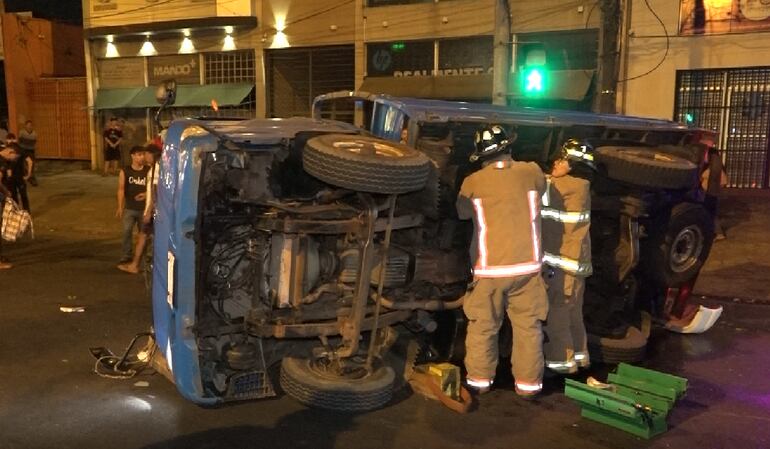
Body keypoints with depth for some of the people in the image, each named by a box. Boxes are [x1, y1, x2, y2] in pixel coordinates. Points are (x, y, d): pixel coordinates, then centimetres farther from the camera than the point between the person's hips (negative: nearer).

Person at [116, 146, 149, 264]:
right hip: (129, 208, 0)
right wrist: (120, 207, -9)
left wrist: (146, 194, -15)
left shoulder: (148, 171, -2)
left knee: (144, 232, 8)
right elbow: (121, 189, -3)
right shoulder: (125, 171, -2)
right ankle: (127, 255, 2)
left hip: (144, 208, 0)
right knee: (127, 231, -9)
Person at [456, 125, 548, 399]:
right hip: (527, 265, 1)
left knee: (482, 327, 12)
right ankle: (528, 383, 17)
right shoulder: (530, 172, 0)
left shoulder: (472, 183, -2)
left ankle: (479, 380, 20)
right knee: (528, 326, 11)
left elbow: (462, 213, 14)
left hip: (489, 268, -1)